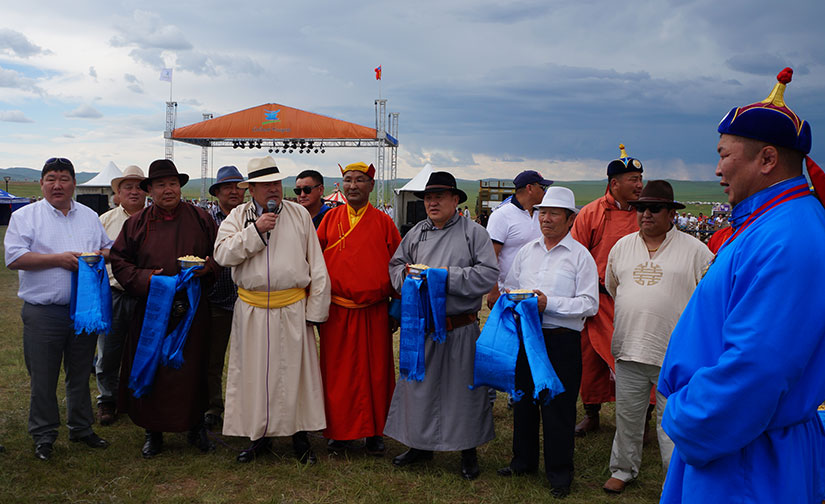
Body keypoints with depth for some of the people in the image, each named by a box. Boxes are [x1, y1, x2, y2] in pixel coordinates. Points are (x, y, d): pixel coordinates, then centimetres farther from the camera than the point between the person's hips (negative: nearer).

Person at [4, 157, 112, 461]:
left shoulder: (89, 216, 12)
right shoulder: (25, 217, -1)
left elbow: (110, 249, 19)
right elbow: (14, 258, -10)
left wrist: (100, 255, -5)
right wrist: (58, 259, -17)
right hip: (43, 313, -3)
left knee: (80, 375, 15)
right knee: (43, 379, 4)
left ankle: (81, 428, 29)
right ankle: (43, 436, 18)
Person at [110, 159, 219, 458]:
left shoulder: (200, 219, 5)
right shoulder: (137, 223, 4)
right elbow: (119, 261, 5)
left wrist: (206, 267, -11)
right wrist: (144, 278, -11)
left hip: (192, 309, 0)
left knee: (193, 369, 5)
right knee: (150, 370, 4)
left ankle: (196, 426, 22)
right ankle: (153, 431, 19)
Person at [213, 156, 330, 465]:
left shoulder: (299, 215, 5)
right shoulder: (238, 217, 7)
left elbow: (317, 265, 4)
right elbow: (222, 254, -7)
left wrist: (315, 309, -1)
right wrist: (255, 230, -14)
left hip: (292, 309, -1)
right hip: (251, 310, 1)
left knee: (295, 370, 4)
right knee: (254, 372, 7)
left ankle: (300, 435, 18)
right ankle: (259, 436, 22)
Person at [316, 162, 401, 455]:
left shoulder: (383, 222, 3)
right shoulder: (330, 218, 6)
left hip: (374, 312, -1)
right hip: (336, 312, 1)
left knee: (375, 372, 6)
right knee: (337, 372, 6)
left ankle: (374, 432, 21)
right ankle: (340, 431, 21)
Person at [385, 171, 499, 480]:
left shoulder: (474, 233, -3)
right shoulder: (415, 233, 10)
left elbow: (488, 274, -11)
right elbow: (396, 265, 16)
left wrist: (449, 276, -17)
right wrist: (410, 276, -6)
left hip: (460, 329, -4)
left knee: (463, 386, 5)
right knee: (418, 384, 11)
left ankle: (468, 449, 21)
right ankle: (420, 444, 29)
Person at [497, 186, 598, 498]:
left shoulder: (580, 256, -4)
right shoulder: (526, 251, 12)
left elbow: (589, 304, -11)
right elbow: (508, 287, 19)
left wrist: (549, 304, -19)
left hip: (561, 341, -5)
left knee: (558, 406, 2)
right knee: (523, 399, 15)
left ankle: (559, 473, 17)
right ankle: (523, 460, 33)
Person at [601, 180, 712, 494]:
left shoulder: (695, 250, -3)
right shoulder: (622, 247, 10)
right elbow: (612, 288, 23)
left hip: (675, 354, -4)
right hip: (629, 350, 4)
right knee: (627, 416, 15)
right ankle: (623, 469, 32)